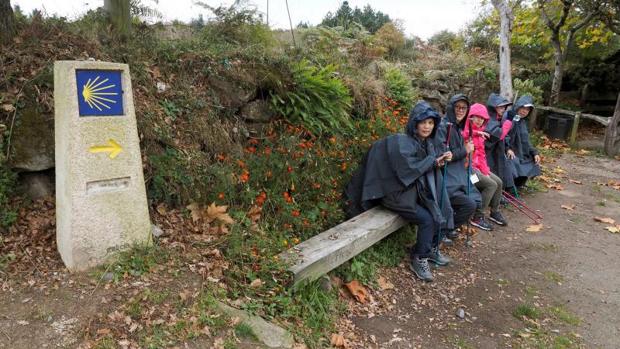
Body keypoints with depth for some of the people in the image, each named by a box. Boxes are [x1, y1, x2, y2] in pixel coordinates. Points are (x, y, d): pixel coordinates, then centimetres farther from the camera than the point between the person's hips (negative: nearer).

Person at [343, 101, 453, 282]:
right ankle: (418, 260, 0)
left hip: (415, 190, 8)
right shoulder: (402, 143, -19)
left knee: (437, 209, -5)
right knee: (426, 219, -19)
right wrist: (433, 161, -17)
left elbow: (429, 169, 12)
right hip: (398, 193, -8)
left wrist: (441, 160, -9)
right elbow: (408, 170, -28)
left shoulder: (427, 142, 8)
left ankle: (432, 249, 15)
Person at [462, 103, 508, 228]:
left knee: (499, 182, 5)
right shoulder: (464, 131, -15)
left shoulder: (480, 133, 13)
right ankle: (477, 217, -6)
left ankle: (495, 212, 21)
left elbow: (481, 154, 12)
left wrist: (485, 170, 2)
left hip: (478, 166, 9)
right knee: (492, 185, -16)